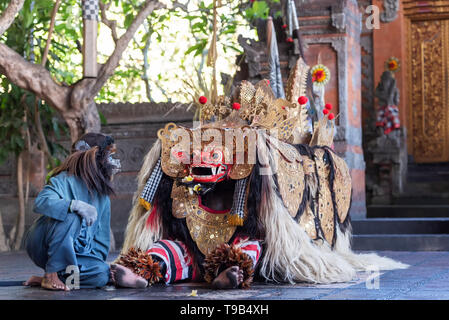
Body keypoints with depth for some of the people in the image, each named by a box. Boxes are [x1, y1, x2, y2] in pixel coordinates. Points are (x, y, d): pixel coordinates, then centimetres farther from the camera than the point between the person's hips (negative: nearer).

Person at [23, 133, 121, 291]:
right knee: (71, 217, -33)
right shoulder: (65, 180, -12)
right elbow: (40, 202, -31)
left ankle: (44, 279, -13)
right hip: (43, 246, -6)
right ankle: (51, 275, -25)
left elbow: (101, 236, 12)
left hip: (73, 255, 6)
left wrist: (97, 259, -3)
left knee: (102, 274, -23)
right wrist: (75, 205, -42)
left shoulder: (103, 196, 10)